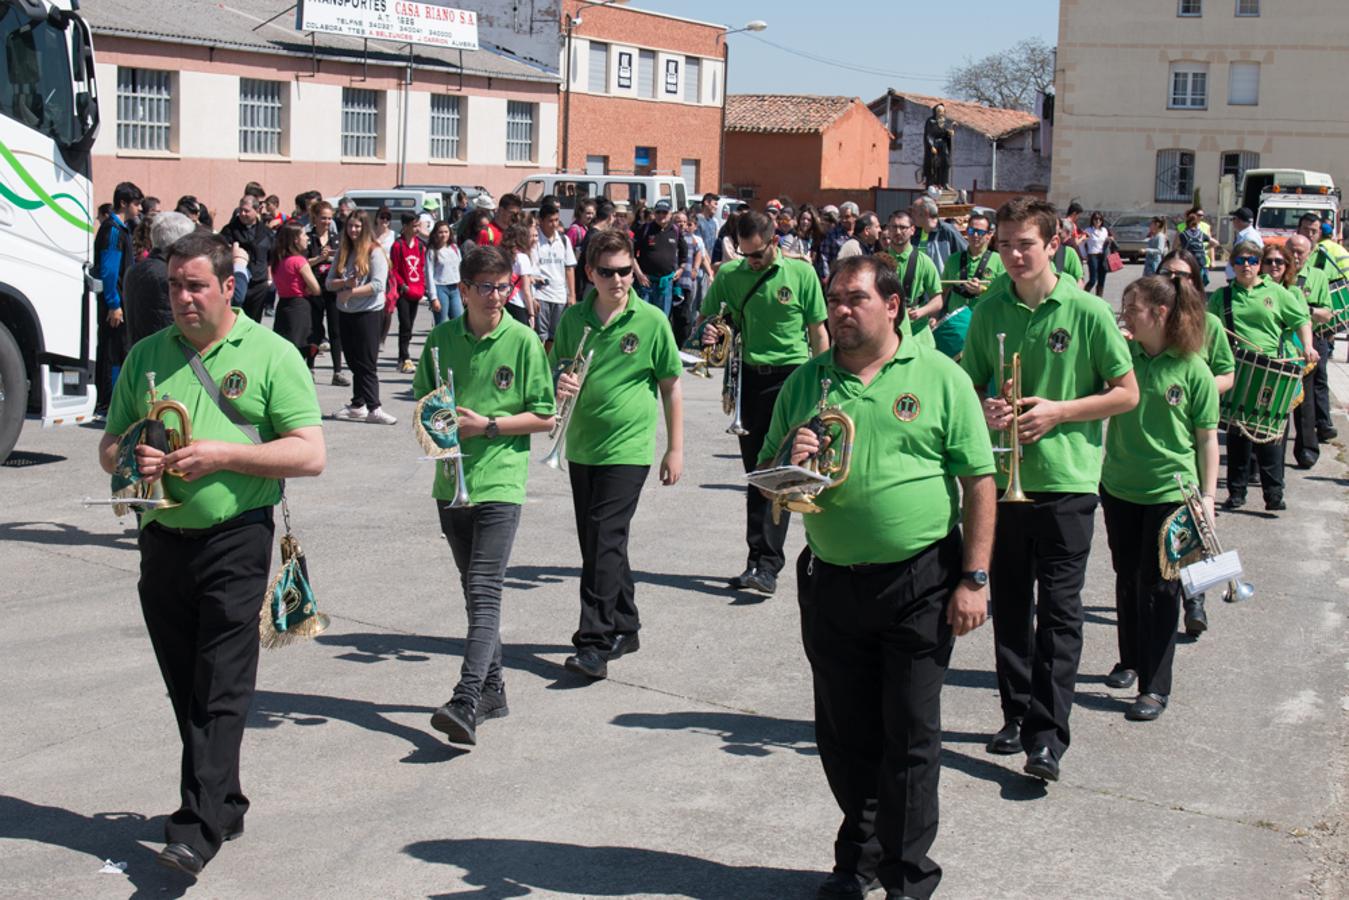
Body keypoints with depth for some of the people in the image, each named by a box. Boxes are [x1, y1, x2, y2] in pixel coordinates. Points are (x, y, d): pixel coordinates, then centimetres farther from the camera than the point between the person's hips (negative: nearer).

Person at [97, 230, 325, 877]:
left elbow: (310, 455, -7)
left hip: (235, 540, -5)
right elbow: (108, 446, 18)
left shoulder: (271, 355, -1)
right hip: (162, 540, 5)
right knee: (185, 689, 11)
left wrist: (224, 453, -17)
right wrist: (129, 458, -6)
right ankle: (225, 805, 25)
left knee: (220, 691, -7)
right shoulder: (146, 356, 13)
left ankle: (198, 829, -7)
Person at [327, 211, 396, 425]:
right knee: (353, 362, 11)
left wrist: (350, 292, -15)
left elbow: (378, 285, -16)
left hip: (369, 313, -6)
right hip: (345, 313, 6)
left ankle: (373, 408, -6)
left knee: (367, 363, -7)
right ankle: (357, 406, 17)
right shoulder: (342, 252, 11)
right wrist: (345, 282, -13)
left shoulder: (375, 252, -6)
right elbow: (330, 282, 7)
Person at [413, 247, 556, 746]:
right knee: (474, 590, 14)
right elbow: (422, 403, 15)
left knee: (484, 592, -13)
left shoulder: (522, 340, -3)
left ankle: (466, 703, -22)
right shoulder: (441, 338, 6)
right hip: (451, 480, 5)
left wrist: (489, 425, -13)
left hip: (499, 483, -5)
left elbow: (545, 416, -2)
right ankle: (492, 689, 26)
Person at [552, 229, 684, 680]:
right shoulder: (573, 318, 4)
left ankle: (595, 643, -8)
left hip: (628, 448, -5)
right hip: (582, 447, 5)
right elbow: (556, 370, 14)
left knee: (605, 542, -11)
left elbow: (671, 387, 1)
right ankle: (625, 627, 28)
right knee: (596, 542, 13)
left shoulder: (651, 321, -6)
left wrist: (675, 449, 0)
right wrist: (560, 385, -11)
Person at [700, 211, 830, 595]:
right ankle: (760, 560, 17)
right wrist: (707, 332, -10)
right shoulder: (728, 274, 5)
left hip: (790, 376, -4)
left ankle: (766, 564, -12)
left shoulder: (801, 273, -2)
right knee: (756, 473, 10)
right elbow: (706, 318, 14)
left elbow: (818, 333, 3)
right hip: (748, 376, 4)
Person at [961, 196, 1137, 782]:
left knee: (1059, 611, -3)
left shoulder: (1088, 311, -5)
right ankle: (1017, 715, 25)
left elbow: (1126, 394, -1)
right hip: (1002, 477, 4)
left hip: (1067, 479, -4)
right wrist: (986, 409, -9)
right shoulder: (989, 312, 5)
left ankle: (1047, 735, -1)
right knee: (1009, 605, 11)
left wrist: (1058, 411, -13)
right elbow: (968, 387, 14)